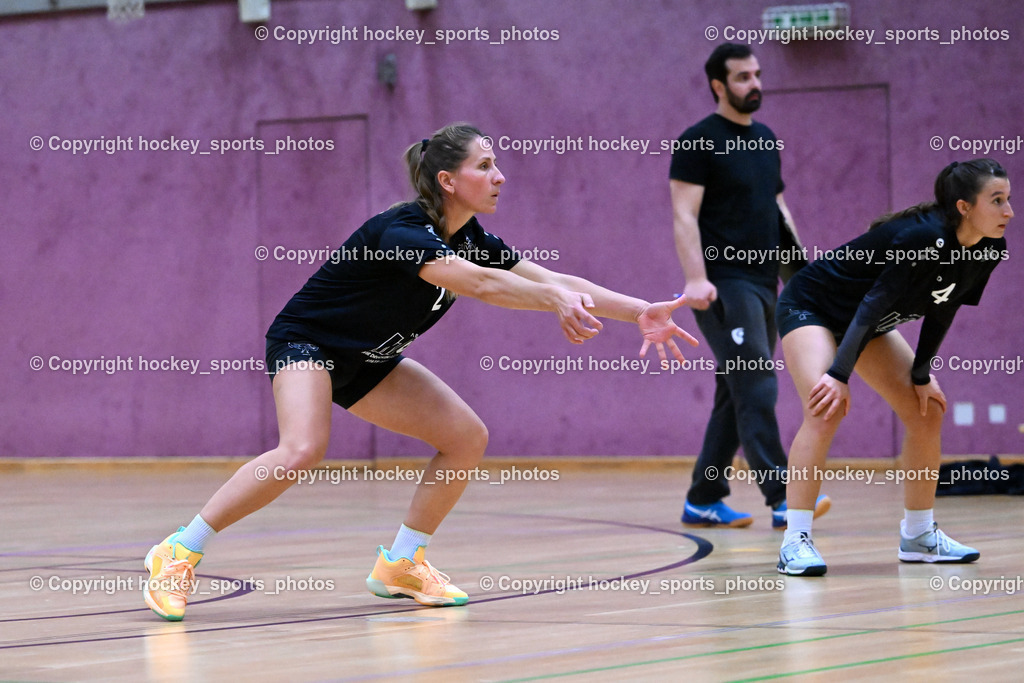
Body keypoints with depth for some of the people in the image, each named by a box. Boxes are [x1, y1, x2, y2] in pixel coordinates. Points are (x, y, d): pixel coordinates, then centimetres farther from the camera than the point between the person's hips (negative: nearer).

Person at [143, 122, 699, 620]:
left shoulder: (470, 239, -3)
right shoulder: (399, 231, -28)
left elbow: (555, 281, -6)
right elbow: (479, 283, -44)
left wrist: (642, 311, -14)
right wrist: (555, 298, -53)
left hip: (366, 361, 9)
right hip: (305, 342, -9)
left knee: (467, 437, -2)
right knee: (303, 450, -34)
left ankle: (398, 565, 9)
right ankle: (179, 553, -24)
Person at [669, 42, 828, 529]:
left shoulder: (766, 140, 17)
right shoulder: (698, 142, -7)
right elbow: (684, 216, -13)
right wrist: (696, 278, -24)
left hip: (764, 283, 8)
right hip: (725, 284, -8)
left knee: (736, 396, 10)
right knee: (757, 389, -15)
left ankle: (702, 500, 16)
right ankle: (782, 498, -19)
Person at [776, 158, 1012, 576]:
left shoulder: (987, 252, -11)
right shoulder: (923, 238, -35)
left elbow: (942, 311, 2)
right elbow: (873, 304, -34)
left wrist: (922, 375, 3)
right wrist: (840, 375, -37)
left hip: (870, 323, 9)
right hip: (811, 308, -9)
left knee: (927, 413, 3)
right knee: (827, 409, -28)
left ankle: (918, 534, 16)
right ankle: (795, 541, -27)